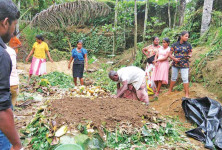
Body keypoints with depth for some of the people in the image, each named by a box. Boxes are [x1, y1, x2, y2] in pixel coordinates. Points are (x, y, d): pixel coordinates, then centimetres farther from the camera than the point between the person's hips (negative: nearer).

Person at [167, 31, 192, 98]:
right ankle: (170, 90, 30)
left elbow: (190, 53, 8)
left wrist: (189, 56, -15)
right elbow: (170, 54, 1)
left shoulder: (188, 45, 0)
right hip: (175, 64, 1)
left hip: (184, 65, -1)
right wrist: (174, 58, -16)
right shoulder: (174, 45, -1)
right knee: (173, 78, 14)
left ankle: (187, 94, 6)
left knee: (185, 79, -4)